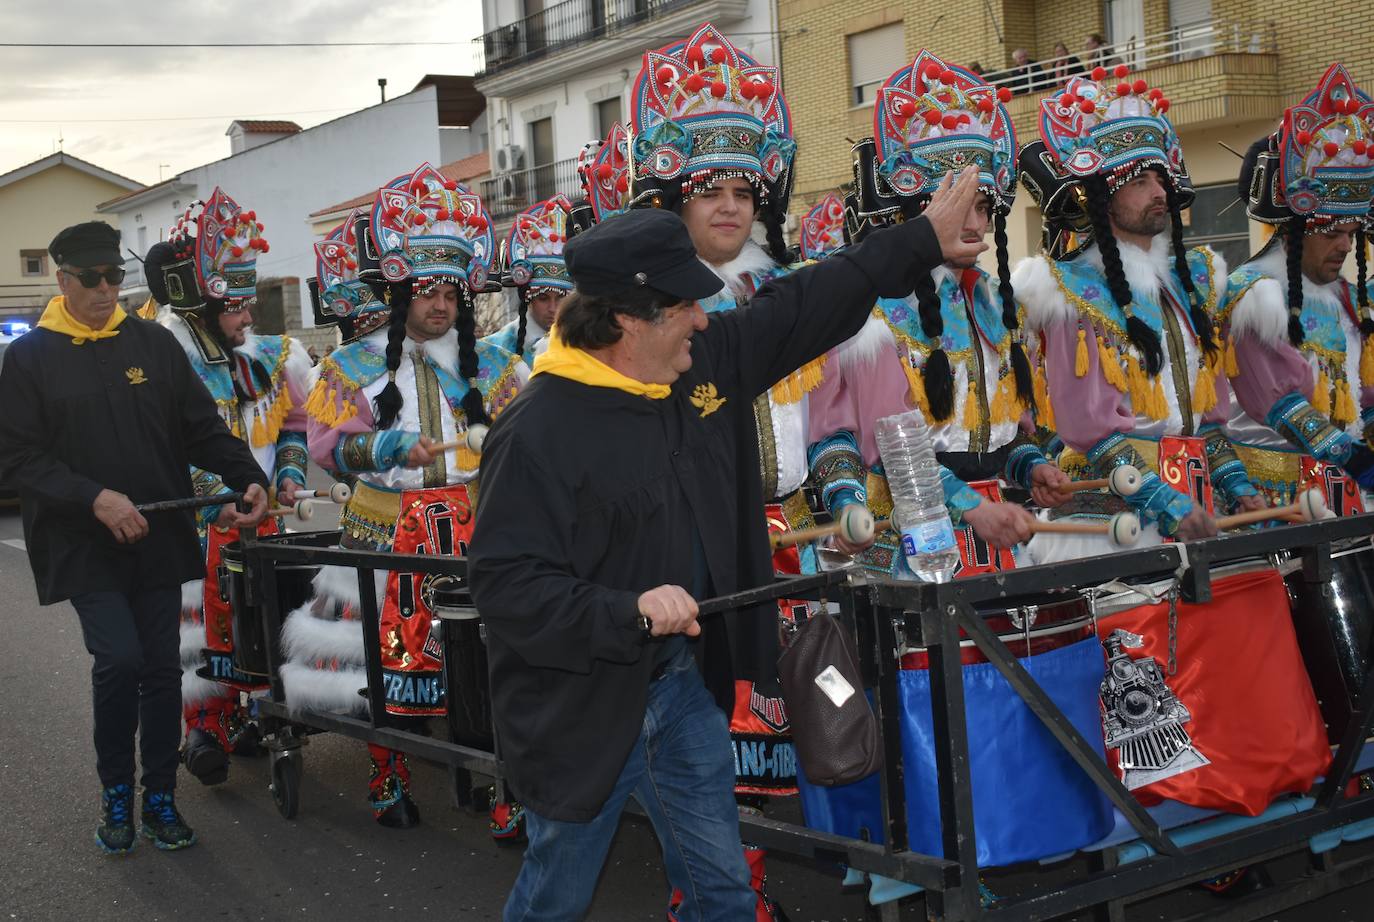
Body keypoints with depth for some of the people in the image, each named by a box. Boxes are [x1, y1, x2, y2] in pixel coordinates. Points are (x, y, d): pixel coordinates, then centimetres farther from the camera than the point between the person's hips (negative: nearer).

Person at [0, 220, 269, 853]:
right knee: (118, 659, -15)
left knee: (162, 668, 7)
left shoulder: (155, 344, 6)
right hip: (84, 546, -3)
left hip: (158, 540, 3)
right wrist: (94, 499, -19)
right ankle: (115, 790, 8)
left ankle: (160, 797, 23)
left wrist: (247, 478, -11)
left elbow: (203, 427, 6)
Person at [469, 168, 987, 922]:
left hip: (682, 686, 7)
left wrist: (922, 242, 16)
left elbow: (806, 308, 11)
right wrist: (631, 611, -35)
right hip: (580, 708, -6)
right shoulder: (541, 430, -24)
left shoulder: (708, 363, -1)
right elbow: (503, 580, -26)